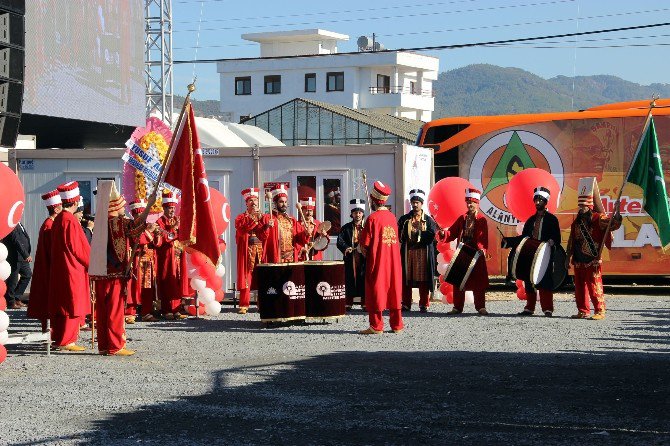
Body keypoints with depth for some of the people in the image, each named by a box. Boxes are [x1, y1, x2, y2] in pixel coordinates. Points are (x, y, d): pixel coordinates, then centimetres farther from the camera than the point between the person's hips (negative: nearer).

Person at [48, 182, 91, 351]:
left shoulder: (58, 219, 11)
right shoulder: (70, 220, -17)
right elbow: (76, 247, -18)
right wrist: (89, 262, -5)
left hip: (60, 268, 9)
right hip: (73, 268, -9)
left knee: (62, 304, 13)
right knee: (72, 305, -5)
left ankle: (59, 337, 17)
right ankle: (65, 341, -4)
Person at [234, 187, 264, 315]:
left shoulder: (262, 216, 16)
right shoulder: (241, 217, 8)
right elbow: (242, 230, -12)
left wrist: (260, 219, -10)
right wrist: (253, 218, -14)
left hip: (261, 249, 3)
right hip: (247, 250, -2)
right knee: (246, 277, -5)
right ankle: (244, 305, -4)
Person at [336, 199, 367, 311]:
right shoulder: (346, 228, 10)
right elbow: (340, 241, -1)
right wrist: (346, 248, -20)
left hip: (364, 259, -1)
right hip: (350, 259, 1)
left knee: (364, 280, 1)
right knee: (350, 280, 1)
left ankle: (364, 303, 8)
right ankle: (348, 303, 9)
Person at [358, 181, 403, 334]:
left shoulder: (373, 218, -13)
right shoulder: (392, 217, 6)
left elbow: (364, 244, -13)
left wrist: (364, 251, 7)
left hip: (377, 262, -5)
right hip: (393, 261, 5)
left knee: (376, 290, 2)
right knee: (393, 291, 10)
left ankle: (376, 326, 2)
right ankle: (397, 325, 12)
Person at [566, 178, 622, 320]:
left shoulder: (598, 219, -5)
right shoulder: (577, 222, 14)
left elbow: (614, 224, -17)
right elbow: (571, 241, 19)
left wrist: (617, 211, -32)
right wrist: (568, 258, 18)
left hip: (592, 260, -7)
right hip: (578, 261, 7)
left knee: (594, 286, -8)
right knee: (579, 286, 10)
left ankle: (599, 311, -5)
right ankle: (583, 311, 18)